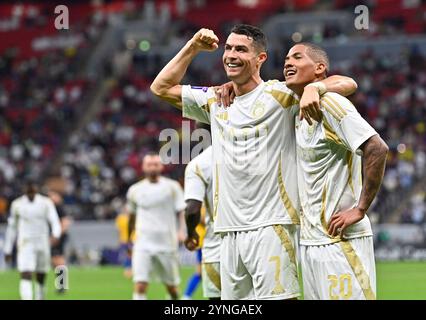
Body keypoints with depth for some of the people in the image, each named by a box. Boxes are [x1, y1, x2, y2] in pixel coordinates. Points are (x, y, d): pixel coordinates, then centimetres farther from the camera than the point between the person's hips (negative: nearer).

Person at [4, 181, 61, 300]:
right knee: (26, 276, -16)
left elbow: (55, 221, -12)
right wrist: (8, 250, 11)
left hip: (42, 244, 1)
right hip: (25, 244, -1)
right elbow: (11, 227, 10)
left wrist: (56, 235, -35)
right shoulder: (17, 204, 1)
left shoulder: (46, 203, -1)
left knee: (41, 278, 9)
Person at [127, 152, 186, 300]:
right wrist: (128, 240, 28)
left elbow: (181, 211, -1)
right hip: (143, 243, 1)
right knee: (140, 285, -14)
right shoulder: (135, 190, 8)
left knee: (171, 286, 11)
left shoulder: (172, 187, 1)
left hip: (167, 243, -1)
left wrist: (182, 231, -19)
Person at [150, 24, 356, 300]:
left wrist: (313, 88, -26)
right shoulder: (216, 101, 17)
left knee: (277, 297, -13)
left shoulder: (280, 94, -1)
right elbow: (161, 88, 23)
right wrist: (193, 48, 15)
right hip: (230, 230, 6)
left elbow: (346, 83, -6)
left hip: (271, 226, -6)